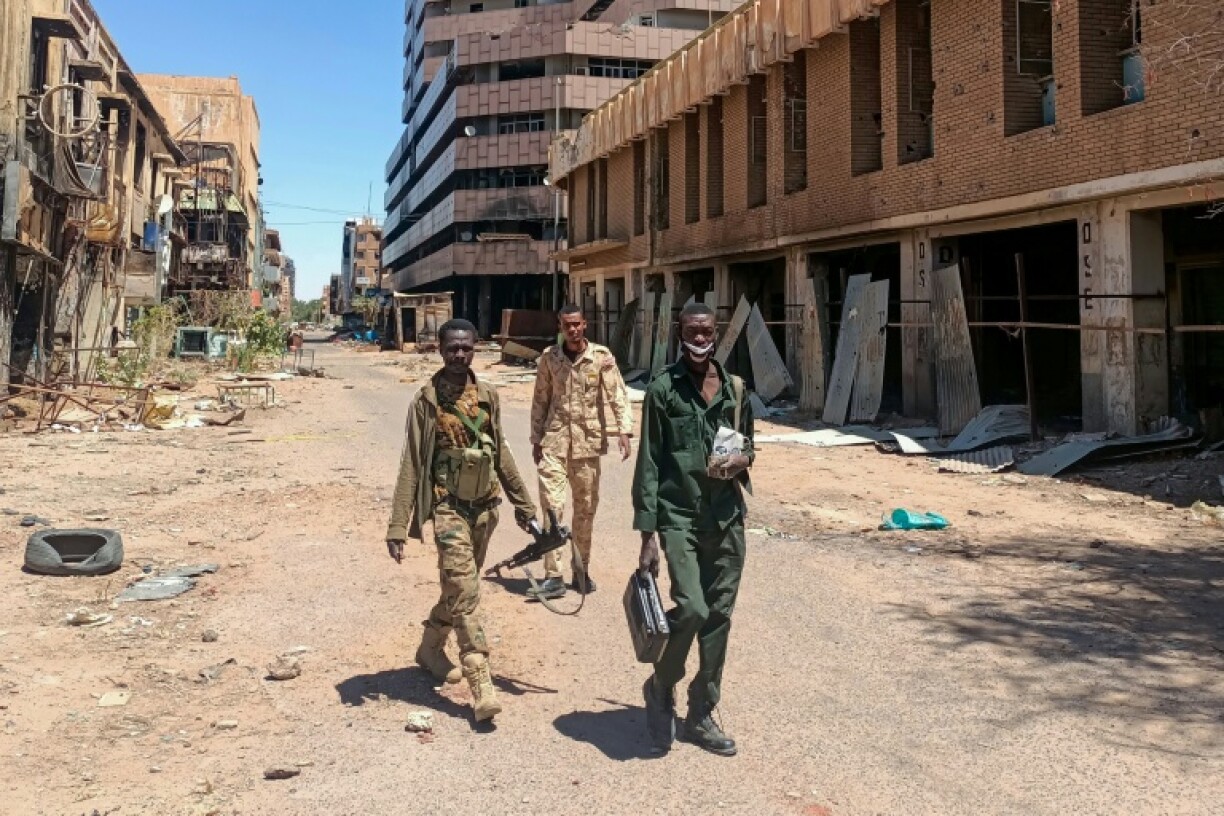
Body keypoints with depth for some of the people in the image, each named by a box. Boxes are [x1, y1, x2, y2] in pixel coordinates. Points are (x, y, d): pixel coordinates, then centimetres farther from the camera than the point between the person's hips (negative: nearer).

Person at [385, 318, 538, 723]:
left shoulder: (488, 395, 5)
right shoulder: (427, 399, -7)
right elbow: (411, 463, -9)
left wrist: (522, 502, 16)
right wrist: (398, 524, -13)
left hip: (485, 504, 5)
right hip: (448, 505, -5)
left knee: (461, 586, 17)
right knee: (463, 588, -12)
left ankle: (430, 648, 39)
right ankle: (481, 683, -11)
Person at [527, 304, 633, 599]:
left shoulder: (601, 357, -3)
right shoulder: (549, 357, 3)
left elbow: (617, 395, -8)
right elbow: (541, 400, 9)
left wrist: (624, 431, -21)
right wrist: (536, 439, 8)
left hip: (588, 442, 0)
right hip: (555, 441, 0)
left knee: (586, 508, 9)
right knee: (552, 505, -8)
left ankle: (581, 571, 24)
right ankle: (553, 576, -4)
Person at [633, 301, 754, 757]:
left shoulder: (735, 389, 7)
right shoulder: (663, 389, -5)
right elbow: (649, 463, -6)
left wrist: (742, 458, -6)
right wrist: (647, 534, -10)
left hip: (727, 517, 5)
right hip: (679, 516, -4)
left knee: (719, 617, 8)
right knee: (691, 608, -17)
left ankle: (702, 716, 23)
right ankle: (660, 687, 13)